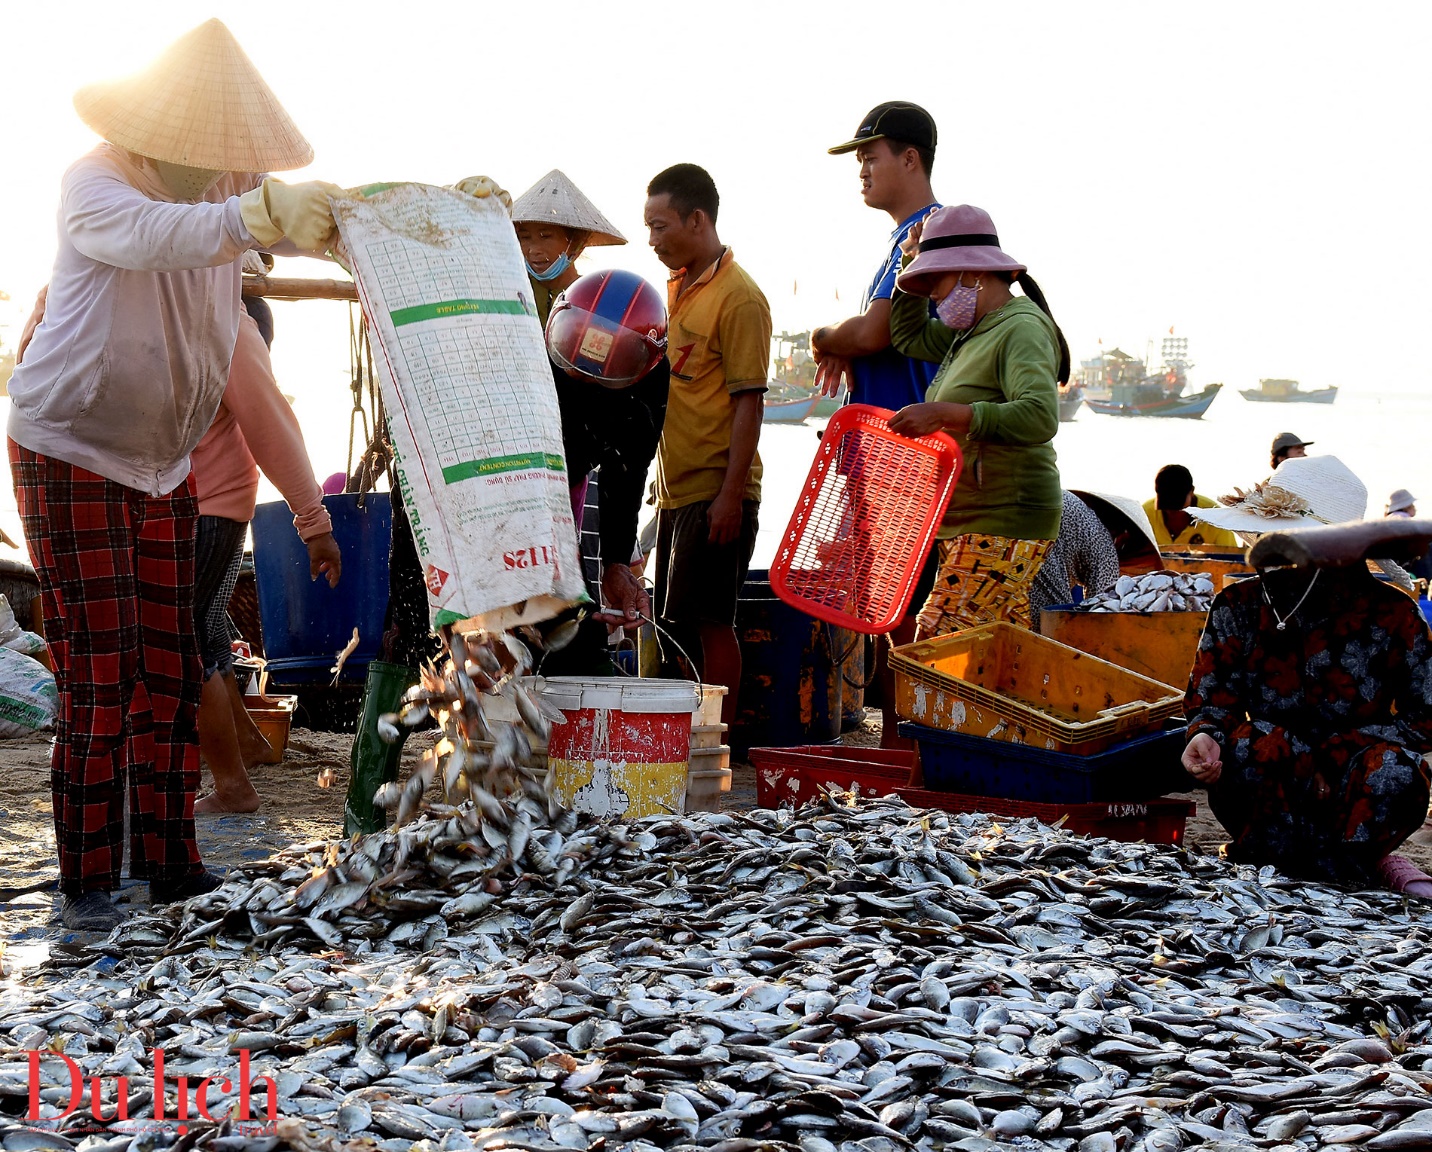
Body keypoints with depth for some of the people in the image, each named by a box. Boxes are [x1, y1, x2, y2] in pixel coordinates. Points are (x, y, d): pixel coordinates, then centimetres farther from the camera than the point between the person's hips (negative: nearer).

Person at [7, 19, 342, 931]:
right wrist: (266, 214, -58)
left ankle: (168, 859, 16)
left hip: (165, 463, 6)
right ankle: (87, 881, 1)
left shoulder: (230, 188, 0)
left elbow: (340, 217, -2)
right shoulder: (95, 187, -19)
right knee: (99, 677, -8)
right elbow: (157, 236, -41)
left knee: (173, 671, 6)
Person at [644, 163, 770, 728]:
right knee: (674, 624, 12)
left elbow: (748, 402, -15)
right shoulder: (675, 288, 15)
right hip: (675, 488, 9)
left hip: (715, 493, -9)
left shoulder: (739, 298, -12)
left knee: (710, 624, -5)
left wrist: (731, 495, -19)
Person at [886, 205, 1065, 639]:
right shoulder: (973, 334, 17)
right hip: (969, 524, 10)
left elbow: (1040, 417, -28)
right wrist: (912, 260, 19)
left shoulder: (1022, 328, -13)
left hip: (1003, 526, -10)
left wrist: (946, 414, -36)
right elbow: (908, 336, 31)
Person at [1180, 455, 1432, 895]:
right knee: (1250, 745, -32)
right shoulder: (1238, 606, -2)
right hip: (1263, 795, 2)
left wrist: (1330, 752, -16)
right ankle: (1373, 866, -15)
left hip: (1352, 796, -1)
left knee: (1394, 767, -34)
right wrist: (1206, 736, -26)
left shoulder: (1390, 613, -7)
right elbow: (1211, 701, -1)